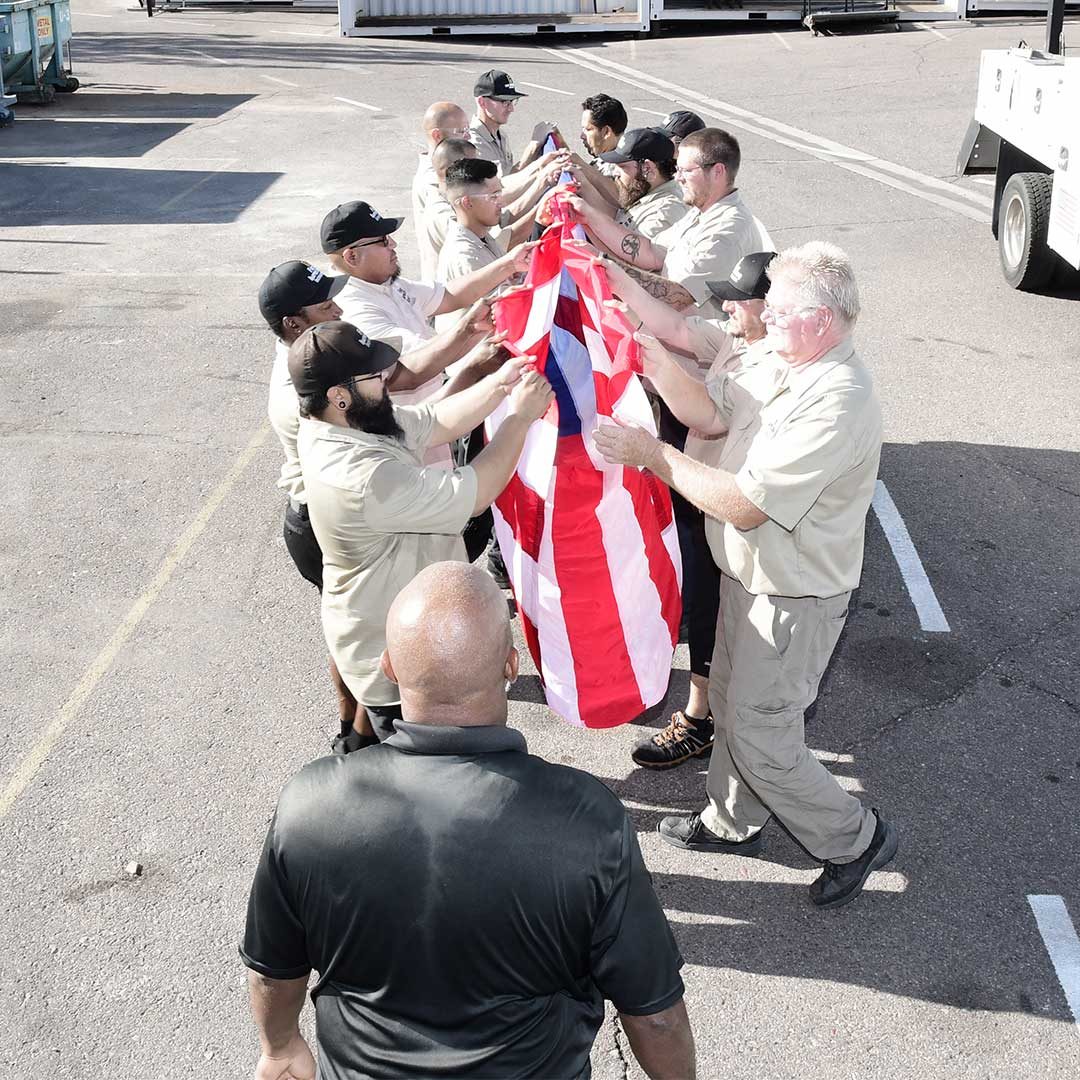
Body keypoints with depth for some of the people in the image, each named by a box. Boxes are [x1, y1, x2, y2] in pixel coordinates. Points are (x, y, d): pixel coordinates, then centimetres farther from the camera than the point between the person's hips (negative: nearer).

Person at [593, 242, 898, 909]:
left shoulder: (838, 403, -32)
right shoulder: (785, 366, -3)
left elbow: (745, 506, -32)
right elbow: (710, 412, 1)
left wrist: (652, 454, -27)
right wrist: (650, 360, -14)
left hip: (794, 598, -9)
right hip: (749, 576, 9)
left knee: (760, 737, 3)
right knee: (732, 705, 24)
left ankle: (855, 839, 24)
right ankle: (734, 822, 46)